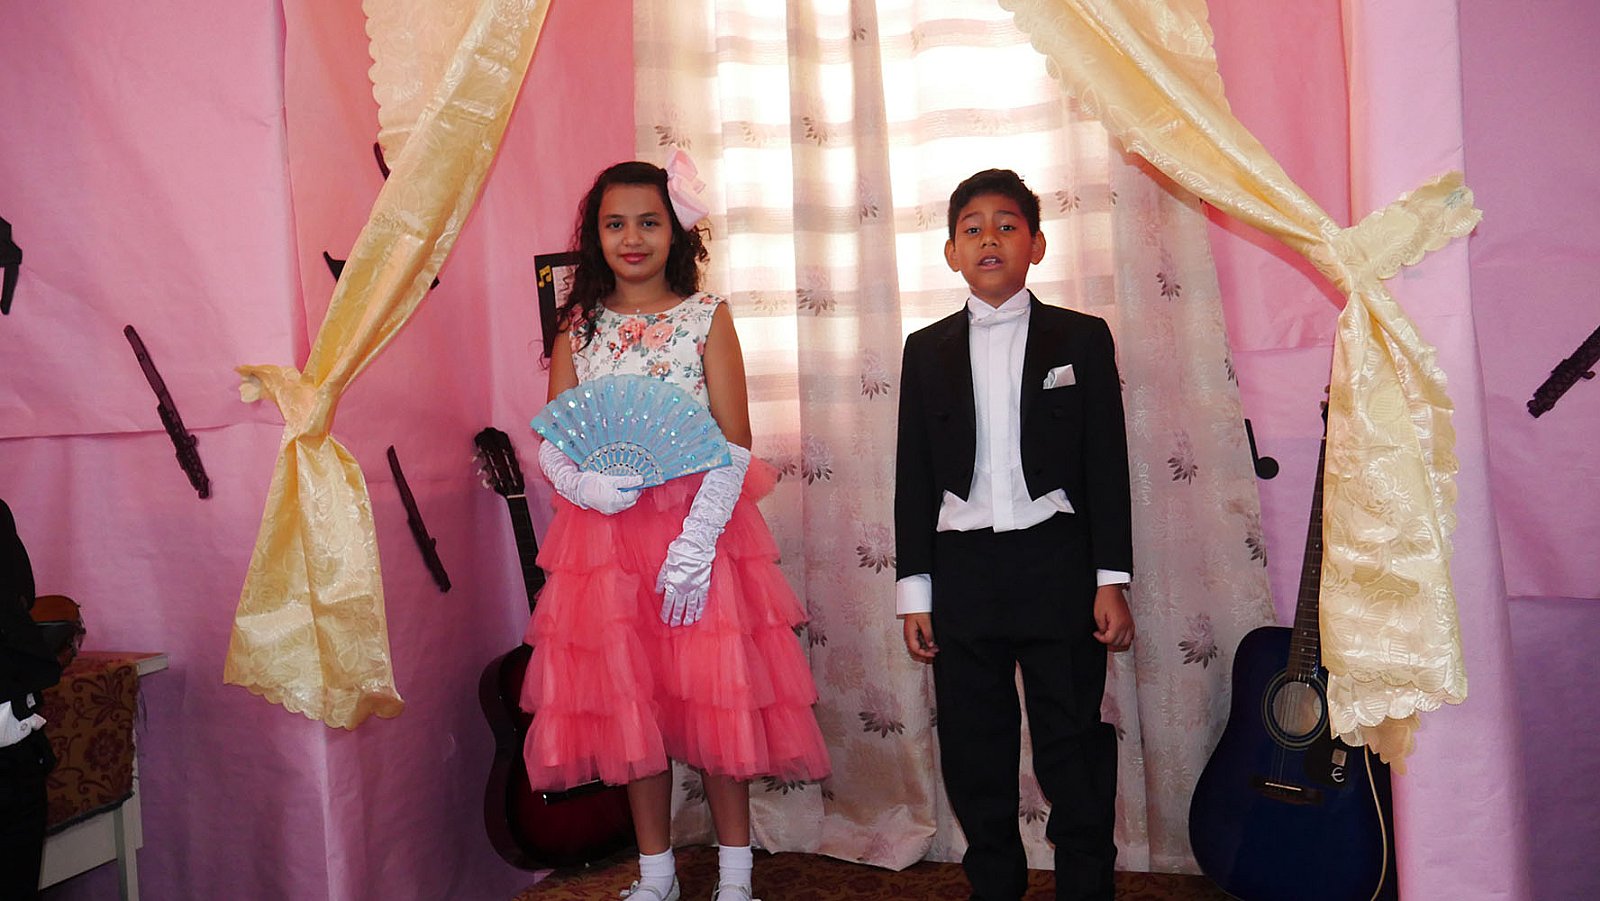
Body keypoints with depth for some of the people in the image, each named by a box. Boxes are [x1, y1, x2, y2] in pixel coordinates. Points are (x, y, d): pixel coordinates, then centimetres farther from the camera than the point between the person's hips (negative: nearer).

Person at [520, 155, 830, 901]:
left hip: (699, 526, -2)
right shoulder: (579, 327, 7)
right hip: (605, 533, 3)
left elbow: (734, 445, -7)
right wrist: (587, 484, -18)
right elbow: (552, 442, 4)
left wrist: (696, 544, -16)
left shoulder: (706, 317, -1)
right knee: (628, 699, 8)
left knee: (713, 694, 2)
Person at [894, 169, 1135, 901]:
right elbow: (914, 475, 8)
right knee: (974, 751, 9)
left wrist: (1111, 580, -4)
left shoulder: (1081, 338, 5)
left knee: (1073, 744, 4)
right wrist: (913, 591, 3)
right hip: (963, 569, 2)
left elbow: (1107, 465, 2)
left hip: (1057, 564, -2)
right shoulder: (928, 350, 9)